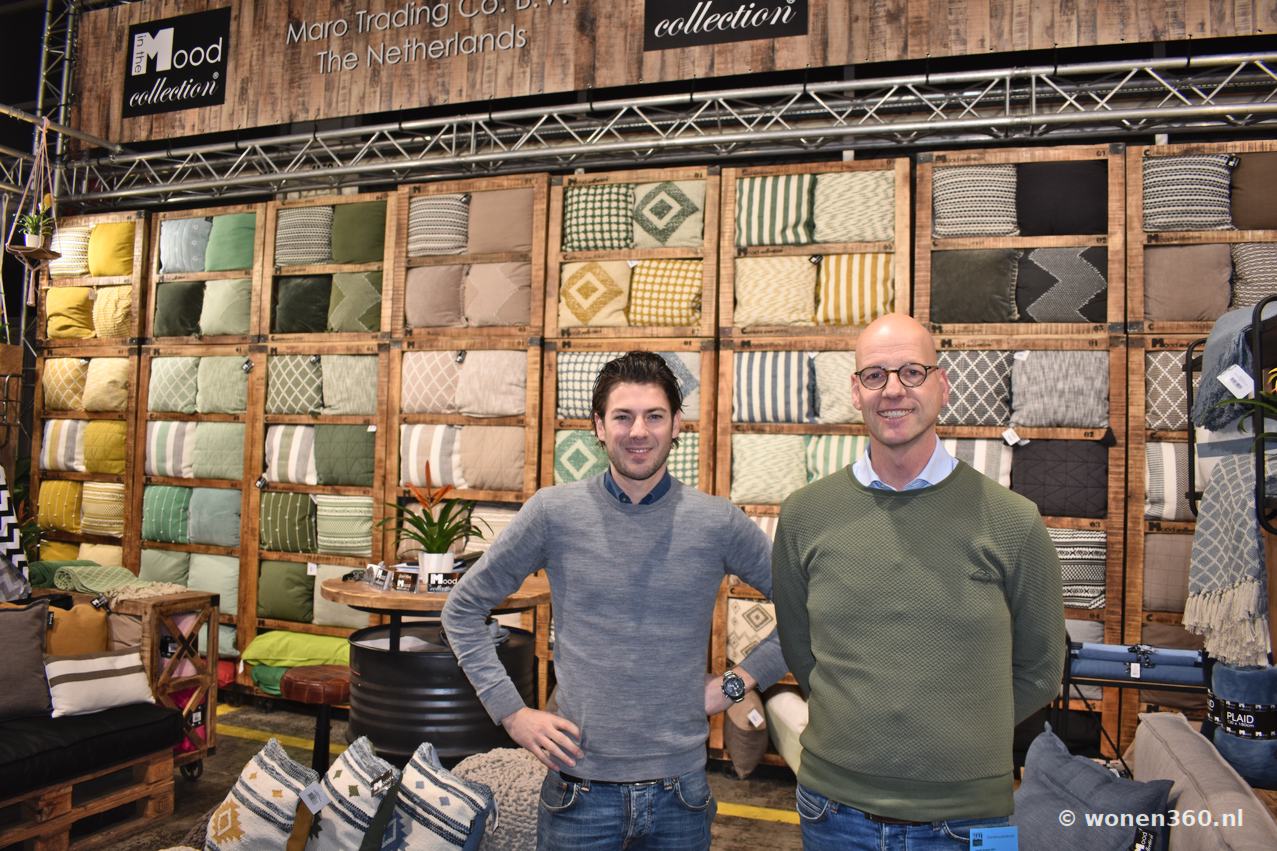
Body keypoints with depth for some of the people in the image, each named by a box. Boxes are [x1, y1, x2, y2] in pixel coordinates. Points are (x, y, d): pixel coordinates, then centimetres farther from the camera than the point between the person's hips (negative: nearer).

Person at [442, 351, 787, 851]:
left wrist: (740, 680, -2)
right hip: (580, 787, 0)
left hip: (679, 792, 1)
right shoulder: (554, 512, -7)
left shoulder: (719, 522, -6)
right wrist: (511, 712, -3)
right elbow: (463, 610, 2)